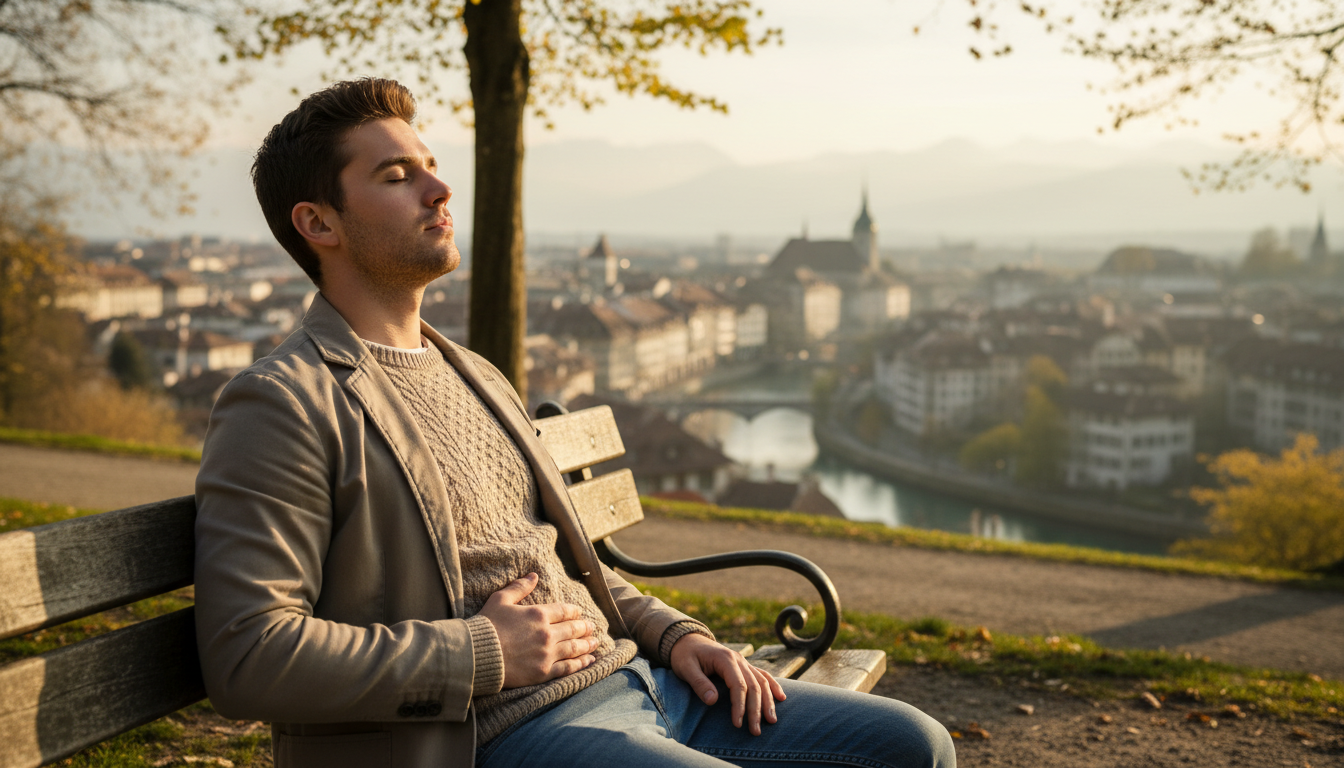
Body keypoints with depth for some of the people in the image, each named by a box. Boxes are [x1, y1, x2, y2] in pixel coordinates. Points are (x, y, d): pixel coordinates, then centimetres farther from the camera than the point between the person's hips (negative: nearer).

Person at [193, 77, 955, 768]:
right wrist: (484, 655, -15)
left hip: (633, 676, 9)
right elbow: (246, 657, -16)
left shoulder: (476, 376, 20)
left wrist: (675, 633, 8)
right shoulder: (283, 404, -8)